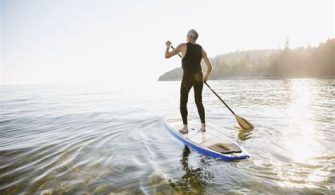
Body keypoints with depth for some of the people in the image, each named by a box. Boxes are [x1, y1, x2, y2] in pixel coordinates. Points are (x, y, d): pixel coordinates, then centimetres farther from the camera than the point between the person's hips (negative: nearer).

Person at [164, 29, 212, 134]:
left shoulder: (183, 46, -4)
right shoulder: (201, 49, 8)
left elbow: (167, 56, -4)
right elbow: (210, 67, 6)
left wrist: (168, 46, 15)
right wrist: (206, 76, 24)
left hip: (187, 78, -4)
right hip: (198, 77, 4)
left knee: (183, 102, 10)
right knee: (199, 102, 16)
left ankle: (185, 127, 9)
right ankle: (203, 126, 17)